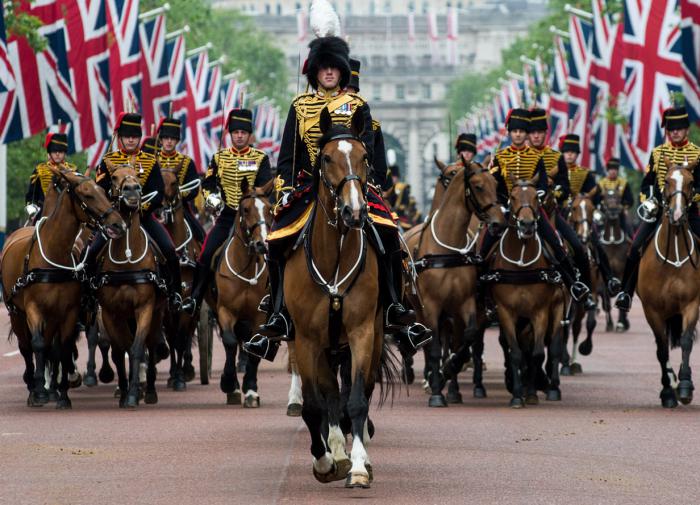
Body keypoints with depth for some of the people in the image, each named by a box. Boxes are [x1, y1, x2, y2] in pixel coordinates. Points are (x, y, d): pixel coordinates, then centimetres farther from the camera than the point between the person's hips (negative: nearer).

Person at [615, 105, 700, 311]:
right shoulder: (657, 153, 9)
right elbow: (647, 182, 11)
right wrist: (647, 200, -7)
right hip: (659, 209, 1)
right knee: (636, 247, -14)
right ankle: (626, 293, -6)